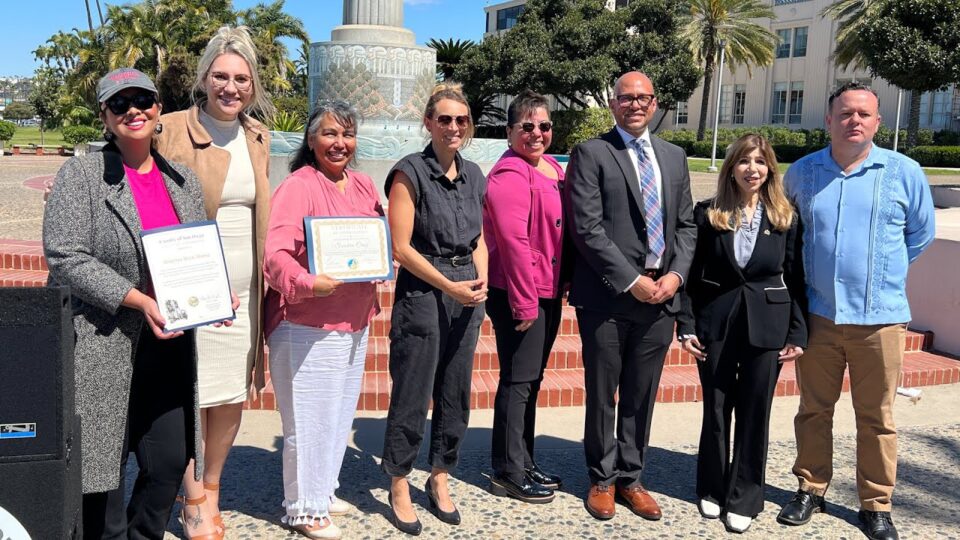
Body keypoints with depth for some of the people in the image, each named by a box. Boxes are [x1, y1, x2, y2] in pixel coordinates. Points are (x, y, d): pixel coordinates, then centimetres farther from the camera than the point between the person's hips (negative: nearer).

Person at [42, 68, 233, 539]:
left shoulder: (183, 181, 11)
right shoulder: (80, 175, -4)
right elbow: (65, 258, -13)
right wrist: (140, 301, -20)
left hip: (170, 345, 5)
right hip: (102, 349, -4)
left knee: (170, 462, 9)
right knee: (102, 465, 3)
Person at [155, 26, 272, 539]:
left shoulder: (257, 137, 10)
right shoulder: (173, 130, -7)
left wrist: (266, 280, 15)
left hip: (244, 290, 5)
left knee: (233, 398, 12)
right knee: (191, 398, 0)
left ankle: (212, 490, 31)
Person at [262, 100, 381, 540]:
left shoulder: (364, 186, 10)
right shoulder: (298, 186, -13)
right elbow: (276, 254, -22)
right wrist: (309, 283, -38)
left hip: (355, 324, 8)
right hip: (307, 326, -7)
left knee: (340, 415, 18)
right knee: (310, 420, 0)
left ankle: (324, 491, 37)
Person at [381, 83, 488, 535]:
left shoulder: (473, 175, 11)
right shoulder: (410, 172, -7)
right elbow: (401, 247, -11)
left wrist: (482, 280, -1)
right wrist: (450, 287, -13)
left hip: (467, 295, 6)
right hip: (422, 292, -6)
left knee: (456, 394, 12)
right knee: (412, 395, 1)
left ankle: (440, 478, 28)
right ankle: (399, 488, 17)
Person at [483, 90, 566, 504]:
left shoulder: (552, 168, 12)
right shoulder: (510, 174, -16)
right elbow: (513, 241, -21)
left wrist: (560, 289, 14)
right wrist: (524, 302, -20)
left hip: (549, 292, 9)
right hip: (517, 295, -9)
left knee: (531, 380, 16)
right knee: (518, 381, -1)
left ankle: (524, 464, 29)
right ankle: (508, 473, 12)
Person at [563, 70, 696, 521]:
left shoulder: (674, 157, 14)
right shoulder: (591, 154, -3)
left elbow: (686, 225, 14)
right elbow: (587, 229, -11)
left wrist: (676, 273, -3)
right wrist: (632, 281, -14)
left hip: (660, 296, 4)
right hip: (607, 297, -4)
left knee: (641, 396, 12)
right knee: (602, 394, 7)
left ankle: (630, 478, 26)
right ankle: (602, 479, 24)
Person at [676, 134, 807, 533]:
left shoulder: (786, 219, 0)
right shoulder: (708, 214, -2)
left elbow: (796, 280, 1)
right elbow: (691, 274, -1)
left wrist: (798, 333, -3)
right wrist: (686, 326, -6)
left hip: (766, 327, 0)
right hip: (716, 323, 0)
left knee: (754, 413, 7)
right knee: (715, 409, 10)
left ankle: (744, 498, 19)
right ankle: (711, 490, 26)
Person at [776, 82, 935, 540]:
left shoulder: (905, 173, -2)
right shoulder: (802, 172, 3)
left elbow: (921, 234, 12)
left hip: (880, 317, -1)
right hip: (818, 314, 2)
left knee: (876, 417, 7)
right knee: (814, 409, 11)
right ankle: (810, 490, 26)